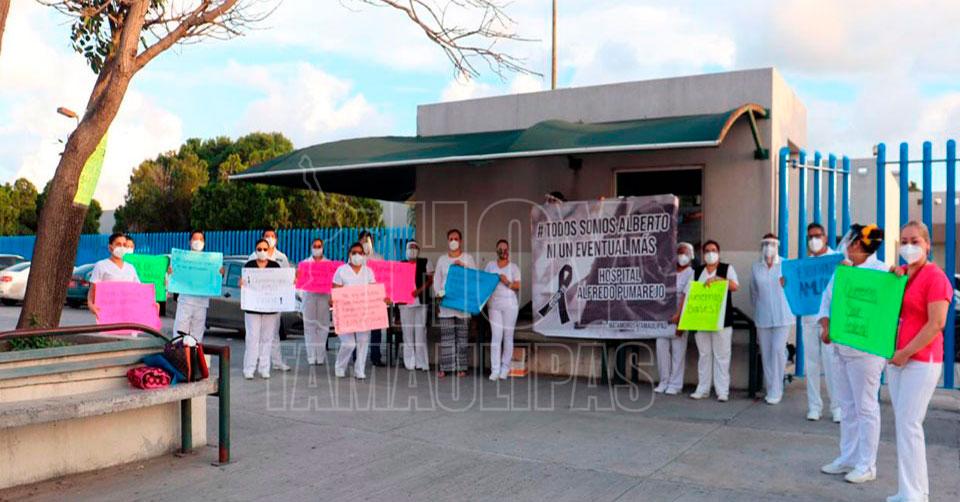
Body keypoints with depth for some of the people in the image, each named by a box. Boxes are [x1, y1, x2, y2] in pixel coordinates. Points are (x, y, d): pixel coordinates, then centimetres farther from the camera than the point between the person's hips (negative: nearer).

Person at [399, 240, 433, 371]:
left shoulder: (425, 262, 8)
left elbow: (430, 280, 2)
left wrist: (419, 290, -12)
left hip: (420, 300, -2)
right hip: (404, 301, 2)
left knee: (420, 330, -6)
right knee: (407, 331, 3)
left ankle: (422, 363, -2)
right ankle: (409, 363, 9)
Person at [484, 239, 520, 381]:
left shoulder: (513, 267, 6)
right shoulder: (490, 265, 12)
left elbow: (518, 286, 2)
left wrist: (507, 283, -14)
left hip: (509, 304, -1)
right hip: (494, 304, 1)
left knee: (508, 336, 1)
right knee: (496, 336, -4)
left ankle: (505, 369, 8)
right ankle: (495, 370, -5)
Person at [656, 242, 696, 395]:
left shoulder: (691, 274, -2)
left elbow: (686, 296, -12)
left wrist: (678, 316, -21)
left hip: (679, 318, -4)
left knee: (678, 351, -1)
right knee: (661, 348, 2)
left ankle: (675, 384, 6)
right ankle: (664, 382, 11)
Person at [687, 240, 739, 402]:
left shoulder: (727, 268, 5)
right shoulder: (697, 272, 13)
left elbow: (735, 286, -12)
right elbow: (688, 294, 8)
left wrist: (717, 278, -23)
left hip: (721, 320, -3)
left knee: (721, 355, -1)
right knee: (704, 354, 8)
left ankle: (722, 391, 3)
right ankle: (702, 389, 14)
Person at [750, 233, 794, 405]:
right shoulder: (755, 267, 5)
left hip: (782, 315, -3)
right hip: (763, 316, 3)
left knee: (778, 349, -10)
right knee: (766, 352, 5)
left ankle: (776, 391, -3)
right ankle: (770, 389, 15)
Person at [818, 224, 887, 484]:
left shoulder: (879, 270, -11)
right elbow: (827, 299, 14)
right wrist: (825, 327, -2)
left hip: (864, 349, -8)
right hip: (839, 346, 8)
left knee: (865, 407, 0)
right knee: (847, 407, 15)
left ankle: (866, 465, 10)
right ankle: (847, 458, 26)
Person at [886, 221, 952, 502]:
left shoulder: (935, 277, -11)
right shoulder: (899, 273, 11)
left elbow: (936, 324, -17)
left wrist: (907, 353, -16)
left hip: (921, 360, -8)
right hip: (896, 359, 8)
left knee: (908, 424, -8)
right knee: (902, 423, 11)